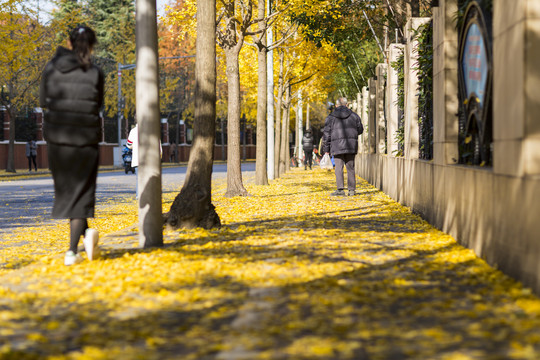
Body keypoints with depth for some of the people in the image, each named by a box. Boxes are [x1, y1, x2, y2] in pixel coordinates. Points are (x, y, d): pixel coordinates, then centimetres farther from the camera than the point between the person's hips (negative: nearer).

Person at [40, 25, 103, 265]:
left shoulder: (51, 69, -2)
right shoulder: (95, 74, -7)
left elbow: (43, 101, 6)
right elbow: (98, 105, 3)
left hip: (57, 138, 1)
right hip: (86, 139, -1)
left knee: (66, 190, 19)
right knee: (81, 193, 6)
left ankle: (86, 233, 6)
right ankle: (72, 250, -5)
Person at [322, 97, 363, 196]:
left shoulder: (331, 117, 3)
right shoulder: (354, 115, 8)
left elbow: (326, 134, 3)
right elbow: (360, 130, 16)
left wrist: (326, 148, 8)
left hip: (337, 146, -2)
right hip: (351, 145, 2)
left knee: (339, 167, -4)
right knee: (350, 167, 8)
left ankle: (340, 189, -13)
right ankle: (351, 189, 8)